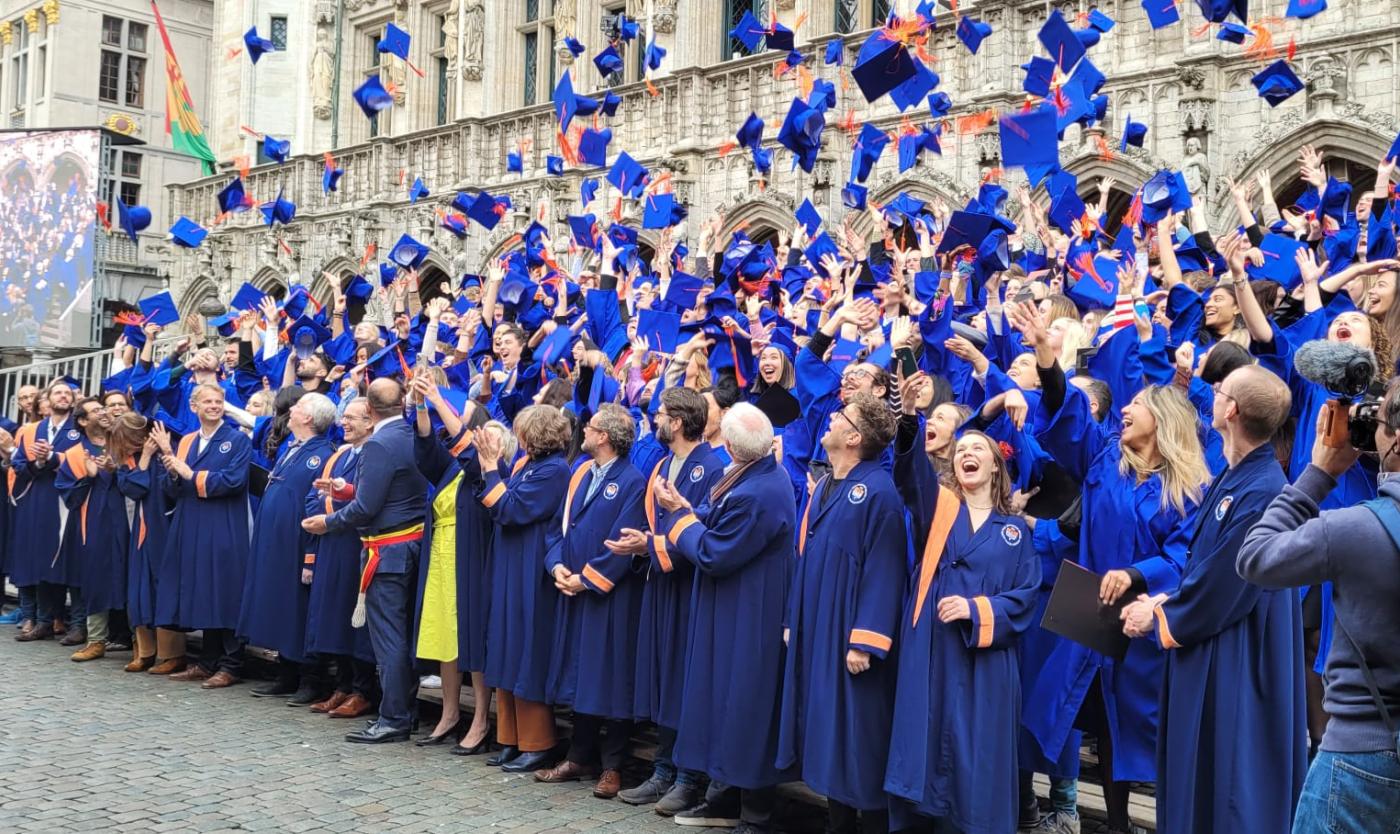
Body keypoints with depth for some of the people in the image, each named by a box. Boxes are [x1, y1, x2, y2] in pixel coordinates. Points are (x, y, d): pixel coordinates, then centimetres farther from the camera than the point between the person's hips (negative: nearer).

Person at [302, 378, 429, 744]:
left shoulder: (379, 444, -18)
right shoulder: (414, 437, 7)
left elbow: (365, 508, -19)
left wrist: (328, 522, -3)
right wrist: (352, 490, 22)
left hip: (388, 551, -9)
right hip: (414, 544, 9)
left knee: (388, 638, -3)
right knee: (403, 634, 15)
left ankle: (393, 720, 2)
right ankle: (404, 709, 23)